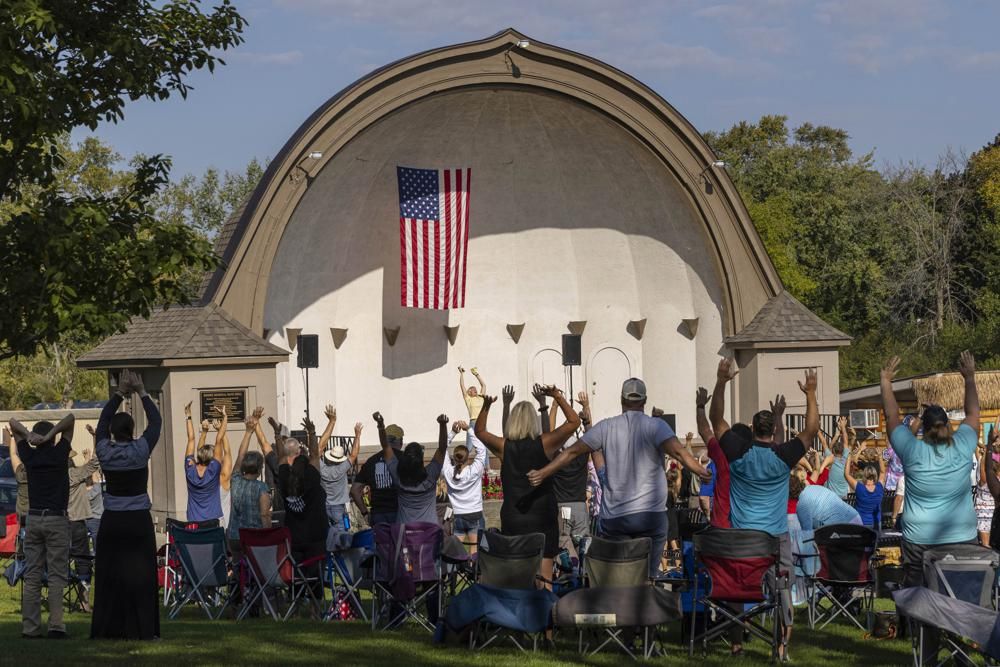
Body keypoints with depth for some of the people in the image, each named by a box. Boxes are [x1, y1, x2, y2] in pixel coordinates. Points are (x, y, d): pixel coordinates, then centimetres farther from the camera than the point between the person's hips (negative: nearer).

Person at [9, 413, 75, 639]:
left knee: (32, 576, 4)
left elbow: (13, 423, 14)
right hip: (57, 519, -3)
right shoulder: (59, 454, -4)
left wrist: (28, 435, -4)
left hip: (34, 519, 3)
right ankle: (55, 626, -11)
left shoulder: (28, 456, 5)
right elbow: (71, 418, -1)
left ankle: (30, 626, 0)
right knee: (56, 576, -4)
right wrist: (50, 435, -10)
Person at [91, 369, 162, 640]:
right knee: (140, 576, 0)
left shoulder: (104, 452, -4)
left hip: (111, 522, 2)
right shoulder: (140, 450, -10)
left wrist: (119, 394, 18)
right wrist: (142, 393, 10)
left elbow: (103, 421, 13)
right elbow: (155, 421, 2)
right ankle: (140, 628, -1)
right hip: (139, 521, -2)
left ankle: (107, 628, 7)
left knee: (109, 575, 6)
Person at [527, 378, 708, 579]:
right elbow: (678, 452, -20)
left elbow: (572, 452, 7)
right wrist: (703, 472, -25)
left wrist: (542, 473, 15)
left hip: (613, 517, 2)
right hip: (650, 515, -2)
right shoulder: (655, 426, -4)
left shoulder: (606, 427, 4)